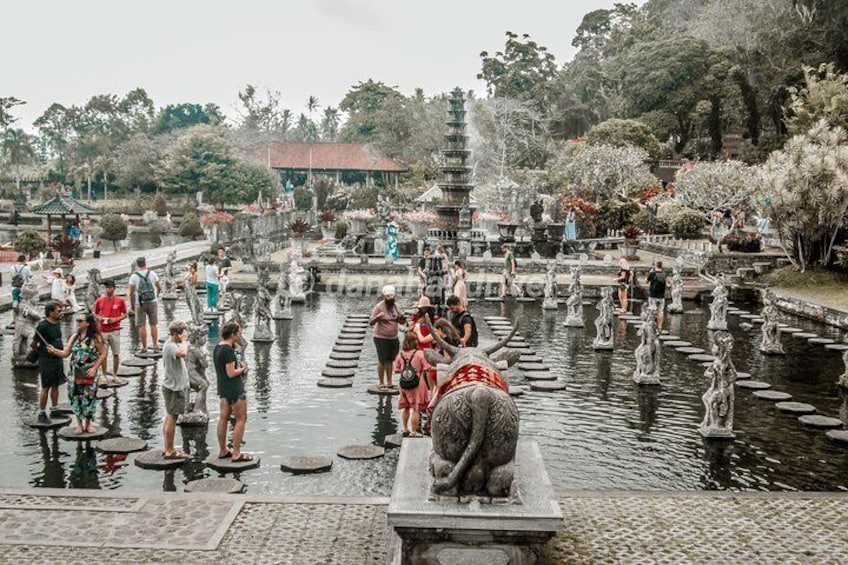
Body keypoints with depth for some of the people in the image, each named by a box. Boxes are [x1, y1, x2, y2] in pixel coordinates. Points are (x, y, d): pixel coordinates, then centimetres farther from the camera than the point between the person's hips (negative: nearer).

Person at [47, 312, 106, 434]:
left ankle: (88, 423, 20)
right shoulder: (75, 337, 4)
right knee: (76, 398, 5)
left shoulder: (95, 337, -8)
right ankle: (79, 424, 19)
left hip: (89, 374, -3)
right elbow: (65, 353, 2)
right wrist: (54, 350, -17)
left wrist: (94, 368, -11)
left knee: (89, 398, 3)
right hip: (75, 373, 4)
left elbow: (103, 354, -4)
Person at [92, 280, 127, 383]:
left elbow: (125, 314, 4)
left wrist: (116, 319, -12)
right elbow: (94, 313, 12)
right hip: (102, 331, 1)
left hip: (115, 331, -1)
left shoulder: (120, 300, -3)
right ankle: (104, 375, 13)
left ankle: (115, 375, 17)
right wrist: (99, 318, -9)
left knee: (116, 354, 4)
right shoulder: (99, 300, 1)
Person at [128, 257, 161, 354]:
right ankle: (155, 346, 10)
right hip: (152, 302, 2)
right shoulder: (152, 274, 1)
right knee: (153, 324, 10)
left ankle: (144, 347, 5)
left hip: (140, 303, -2)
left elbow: (131, 293, -7)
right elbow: (159, 288, 8)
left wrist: (132, 305, 2)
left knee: (141, 326, 3)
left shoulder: (134, 276, -6)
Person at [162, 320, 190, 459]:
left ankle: (168, 448, 25)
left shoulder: (173, 344, 11)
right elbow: (183, 353, -43)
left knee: (170, 419, 16)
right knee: (171, 419, -3)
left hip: (175, 387, 11)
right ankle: (169, 451, 4)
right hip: (174, 389, -11)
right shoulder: (170, 346, -22)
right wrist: (184, 341, -29)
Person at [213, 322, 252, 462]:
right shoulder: (228, 350, -21)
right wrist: (242, 368, -5)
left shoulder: (218, 347, 8)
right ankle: (236, 454, 1)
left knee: (223, 418, 14)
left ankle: (222, 451, 22)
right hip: (234, 388, -10)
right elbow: (231, 373, -22)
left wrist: (238, 364, 5)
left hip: (223, 388, 10)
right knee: (241, 419, -1)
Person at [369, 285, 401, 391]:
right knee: (382, 361, 0)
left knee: (390, 360, 12)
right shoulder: (379, 307, -15)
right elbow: (371, 322, -20)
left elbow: (397, 319, 19)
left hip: (393, 338, 6)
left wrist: (400, 318, -5)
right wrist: (377, 317, -39)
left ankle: (389, 383, 20)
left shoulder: (394, 305, 5)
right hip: (381, 338, -6)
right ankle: (381, 383, 8)